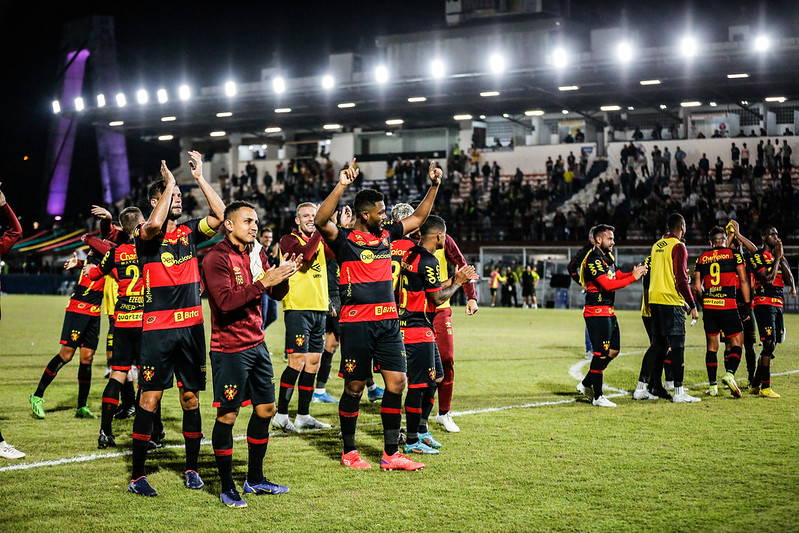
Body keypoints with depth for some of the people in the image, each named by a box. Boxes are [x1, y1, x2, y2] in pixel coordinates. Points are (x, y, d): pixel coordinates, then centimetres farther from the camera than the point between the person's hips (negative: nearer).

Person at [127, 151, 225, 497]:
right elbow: (154, 225, -26)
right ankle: (137, 475, 0)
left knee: (191, 397, 8)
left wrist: (200, 177, -3)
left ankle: (191, 469, 19)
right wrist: (169, 183, -15)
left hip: (191, 326, 4)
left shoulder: (190, 232, 11)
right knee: (150, 397, -5)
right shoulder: (145, 236, -2)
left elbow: (220, 215, -3)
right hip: (157, 328, -4)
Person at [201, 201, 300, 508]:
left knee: (265, 409, 11)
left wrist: (283, 276, -7)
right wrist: (263, 282, -27)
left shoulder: (257, 255, 12)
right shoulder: (216, 258, -12)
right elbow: (226, 301, -23)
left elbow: (276, 295, 13)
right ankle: (227, 488, 5)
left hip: (257, 344, 8)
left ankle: (255, 479, 24)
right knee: (227, 415, -3)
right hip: (229, 349, -8)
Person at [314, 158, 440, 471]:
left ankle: (391, 454, 7)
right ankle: (349, 452, 17)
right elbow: (321, 221, -25)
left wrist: (434, 185, 17)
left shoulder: (386, 234, 14)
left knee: (396, 382, 0)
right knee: (354, 387, 3)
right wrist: (342, 186, -31)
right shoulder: (344, 239, -5)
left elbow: (418, 218, 26)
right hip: (356, 323, -6)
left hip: (388, 321, 6)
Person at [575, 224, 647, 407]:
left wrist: (634, 272, 3)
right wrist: (633, 277, -21)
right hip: (597, 312, -10)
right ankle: (597, 397, -2)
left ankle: (586, 384, 25)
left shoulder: (607, 256, 16)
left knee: (613, 350, 14)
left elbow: (617, 275, 23)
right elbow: (607, 285, -26)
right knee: (601, 353, -8)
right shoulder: (594, 260, -17)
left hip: (608, 311, 10)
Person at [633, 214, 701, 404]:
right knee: (677, 345, -4)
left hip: (654, 300, 8)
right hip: (672, 301, -8)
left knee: (657, 344, 13)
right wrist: (692, 305, -9)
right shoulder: (678, 247, -9)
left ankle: (641, 387, 13)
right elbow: (681, 279, -14)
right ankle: (679, 392, -4)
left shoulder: (657, 245, 15)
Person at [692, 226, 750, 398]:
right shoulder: (734, 254, 3)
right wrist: (747, 305, 4)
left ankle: (712, 385, 8)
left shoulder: (702, 258, 10)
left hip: (708, 306, 3)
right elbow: (743, 281, -1)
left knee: (712, 346, 10)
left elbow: (697, 287, 8)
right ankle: (729, 374, -19)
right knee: (737, 343, 4)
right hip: (728, 305, -3)